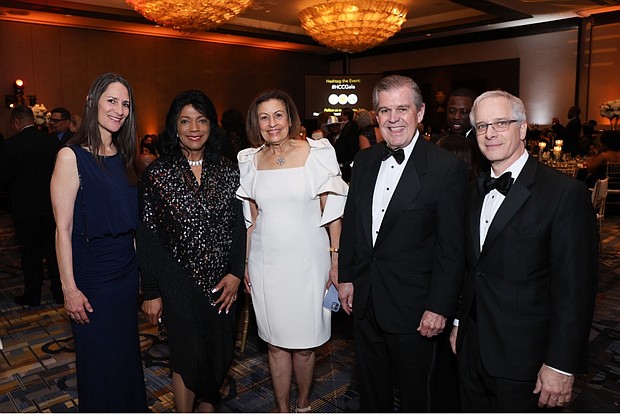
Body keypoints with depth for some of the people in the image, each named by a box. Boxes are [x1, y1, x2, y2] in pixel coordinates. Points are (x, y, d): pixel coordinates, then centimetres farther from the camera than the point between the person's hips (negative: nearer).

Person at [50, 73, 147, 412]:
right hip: (91, 274, -6)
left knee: (127, 353, 19)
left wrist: (139, 263, 8)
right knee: (98, 360, 11)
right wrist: (70, 288, -15)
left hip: (127, 269, 6)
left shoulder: (123, 157, 7)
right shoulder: (72, 156, -13)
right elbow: (63, 228, -14)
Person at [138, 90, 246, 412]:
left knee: (219, 353, 13)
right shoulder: (158, 173, -5)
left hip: (221, 281, 3)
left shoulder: (227, 170, 3)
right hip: (180, 282, -2)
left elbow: (238, 226, 3)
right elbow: (147, 237, -4)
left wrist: (235, 273, -6)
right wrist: (151, 292, -4)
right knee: (188, 357, 7)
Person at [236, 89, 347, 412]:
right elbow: (252, 219, 12)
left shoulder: (317, 153, -5)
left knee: (304, 343, 9)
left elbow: (332, 212, -3)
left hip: (307, 260, -2)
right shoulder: (251, 160, 5)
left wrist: (336, 262, -5)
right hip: (266, 262, 3)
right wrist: (246, 263, 12)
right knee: (276, 342, 13)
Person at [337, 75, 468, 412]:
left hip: (413, 307, -5)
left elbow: (452, 248, -14)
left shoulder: (448, 168, -14)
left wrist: (440, 307, -15)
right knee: (370, 385, 23)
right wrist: (346, 277, 8)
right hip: (364, 300, 5)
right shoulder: (364, 161, 4)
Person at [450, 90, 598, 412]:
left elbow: (574, 288, -16)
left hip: (521, 358, -6)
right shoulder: (476, 191, 7)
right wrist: (458, 322, 13)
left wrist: (562, 364, -16)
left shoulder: (565, 193, -15)